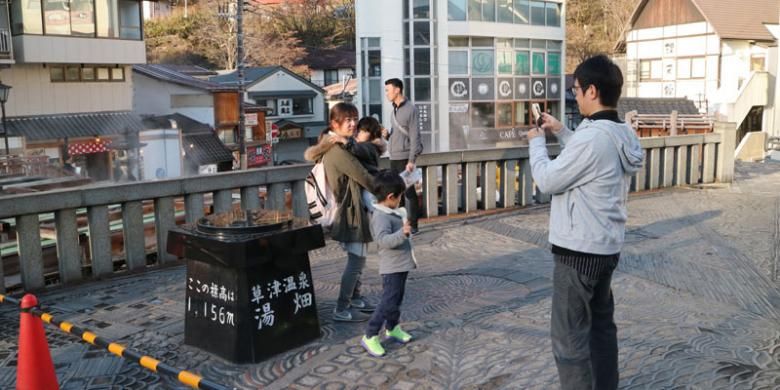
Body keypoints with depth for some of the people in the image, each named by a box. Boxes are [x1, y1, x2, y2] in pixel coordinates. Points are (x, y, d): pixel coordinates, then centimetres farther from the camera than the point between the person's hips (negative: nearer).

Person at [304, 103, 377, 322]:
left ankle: (355, 299, 30)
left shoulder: (334, 147, 11)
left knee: (357, 258, 18)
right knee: (356, 259, -5)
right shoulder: (339, 151, -20)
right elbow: (363, 178, -19)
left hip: (350, 208, 10)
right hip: (349, 211, -10)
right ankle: (342, 309, 1)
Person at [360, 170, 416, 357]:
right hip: (392, 268, -10)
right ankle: (370, 337, -1)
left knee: (397, 300, 21)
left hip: (401, 265, 10)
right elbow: (384, 240, -37)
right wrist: (402, 233, -49)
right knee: (388, 303, -9)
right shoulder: (381, 217, -22)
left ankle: (392, 328, 38)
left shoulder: (392, 213, 9)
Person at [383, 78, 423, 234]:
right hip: (394, 157, 7)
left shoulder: (410, 109, -8)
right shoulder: (394, 109, 15)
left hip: (404, 157, -7)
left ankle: (412, 225, 3)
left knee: (408, 191, -3)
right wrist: (387, 135, 0)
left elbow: (414, 136, -12)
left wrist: (411, 160, -17)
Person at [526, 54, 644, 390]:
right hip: (607, 247, 10)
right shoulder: (623, 135, 5)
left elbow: (547, 180, -15)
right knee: (601, 326, 21)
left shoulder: (592, 137, -24)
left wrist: (536, 141, 0)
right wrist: (560, 131, 19)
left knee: (569, 338, 0)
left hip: (579, 250, -10)